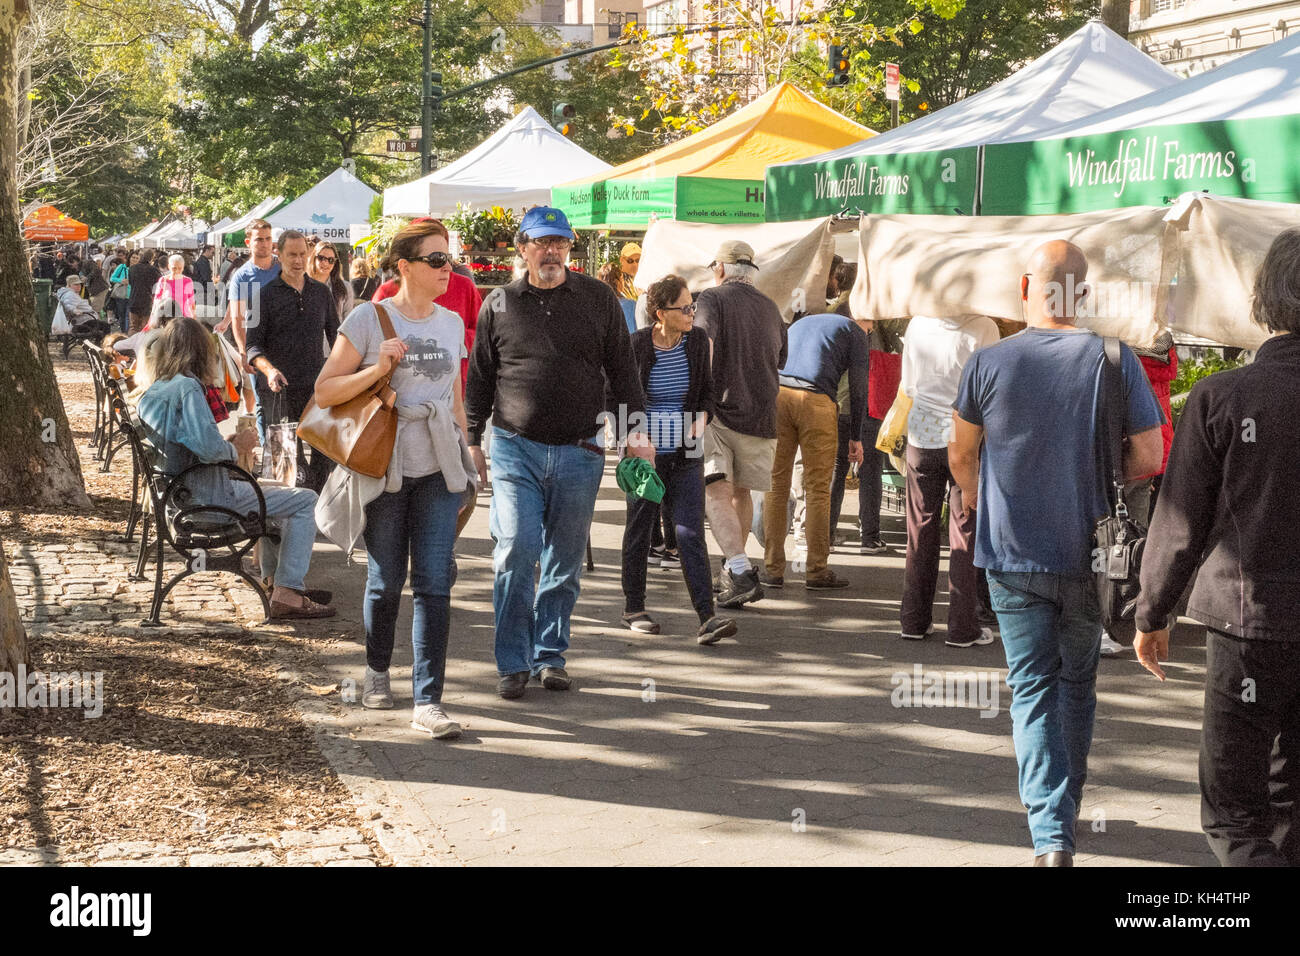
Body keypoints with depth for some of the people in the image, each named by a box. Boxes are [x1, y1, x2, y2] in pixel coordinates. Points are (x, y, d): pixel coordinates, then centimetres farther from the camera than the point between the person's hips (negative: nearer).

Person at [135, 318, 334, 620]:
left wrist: (228, 445, 13)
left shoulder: (150, 394, 9)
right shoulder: (187, 387, -18)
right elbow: (210, 448, -29)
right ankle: (287, 594, -6)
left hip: (179, 492, 10)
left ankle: (274, 578, 35)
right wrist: (236, 448, -8)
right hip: (210, 495, -10)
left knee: (265, 490, 33)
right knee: (305, 501, -3)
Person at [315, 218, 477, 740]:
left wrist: (465, 458, 20)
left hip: (438, 469, 3)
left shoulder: (451, 323, 10)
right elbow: (325, 391, -5)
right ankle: (377, 670, 35)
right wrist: (378, 368, -18)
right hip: (385, 467, -3)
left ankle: (427, 702, -6)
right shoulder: (369, 318, -5)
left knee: (435, 581, -6)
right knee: (386, 579, 9)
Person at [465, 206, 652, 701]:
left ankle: (550, 656, 19)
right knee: (515, 553, -9)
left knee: (565, 561, 7)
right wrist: (472, 440, 9)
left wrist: (636, 429, 1)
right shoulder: (499, 304, 6)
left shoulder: (598, 298, 6)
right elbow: (480, 378, 12)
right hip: (516, 448, -1)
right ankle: (514, 663, 0)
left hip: (579, 451, 1)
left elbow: (621, 368, 9)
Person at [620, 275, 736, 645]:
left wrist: (703, 416, -5)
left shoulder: (698, 342, 1)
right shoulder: (636, 346, -10)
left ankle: (707, 618, -12)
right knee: (639, 530, 10)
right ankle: (633, 609, 25)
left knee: (691, 532, -6)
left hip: (686, 455, 2)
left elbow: (708, 389, 15)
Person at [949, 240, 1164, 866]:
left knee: (1032, 689, 5)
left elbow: (961, 454, 4)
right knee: (1077, 684, 19)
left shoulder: (989, 363, -8)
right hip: (1089, 556, 1)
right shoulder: (1114, 361, -9)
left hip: (1011, 556, -1)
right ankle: (1065, 811, 33)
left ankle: (1051, 836, -7)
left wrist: (974, 496, 25)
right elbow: (1148, 458, -7)